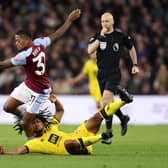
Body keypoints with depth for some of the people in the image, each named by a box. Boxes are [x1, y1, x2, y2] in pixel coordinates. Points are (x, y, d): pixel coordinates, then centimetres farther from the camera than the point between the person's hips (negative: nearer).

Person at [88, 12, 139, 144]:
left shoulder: (120, 36, -2)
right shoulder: (97, 36, 3)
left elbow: (131, 48, 14)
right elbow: (90, 50, -14)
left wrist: (135, 65, 13)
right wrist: (100, 37, -19)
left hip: (114, 73, -4)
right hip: (101, 73, 4)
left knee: (106, 100, -20)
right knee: (109, 103, 10)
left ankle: (108, 132, -17)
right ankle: (123, 118, 38)